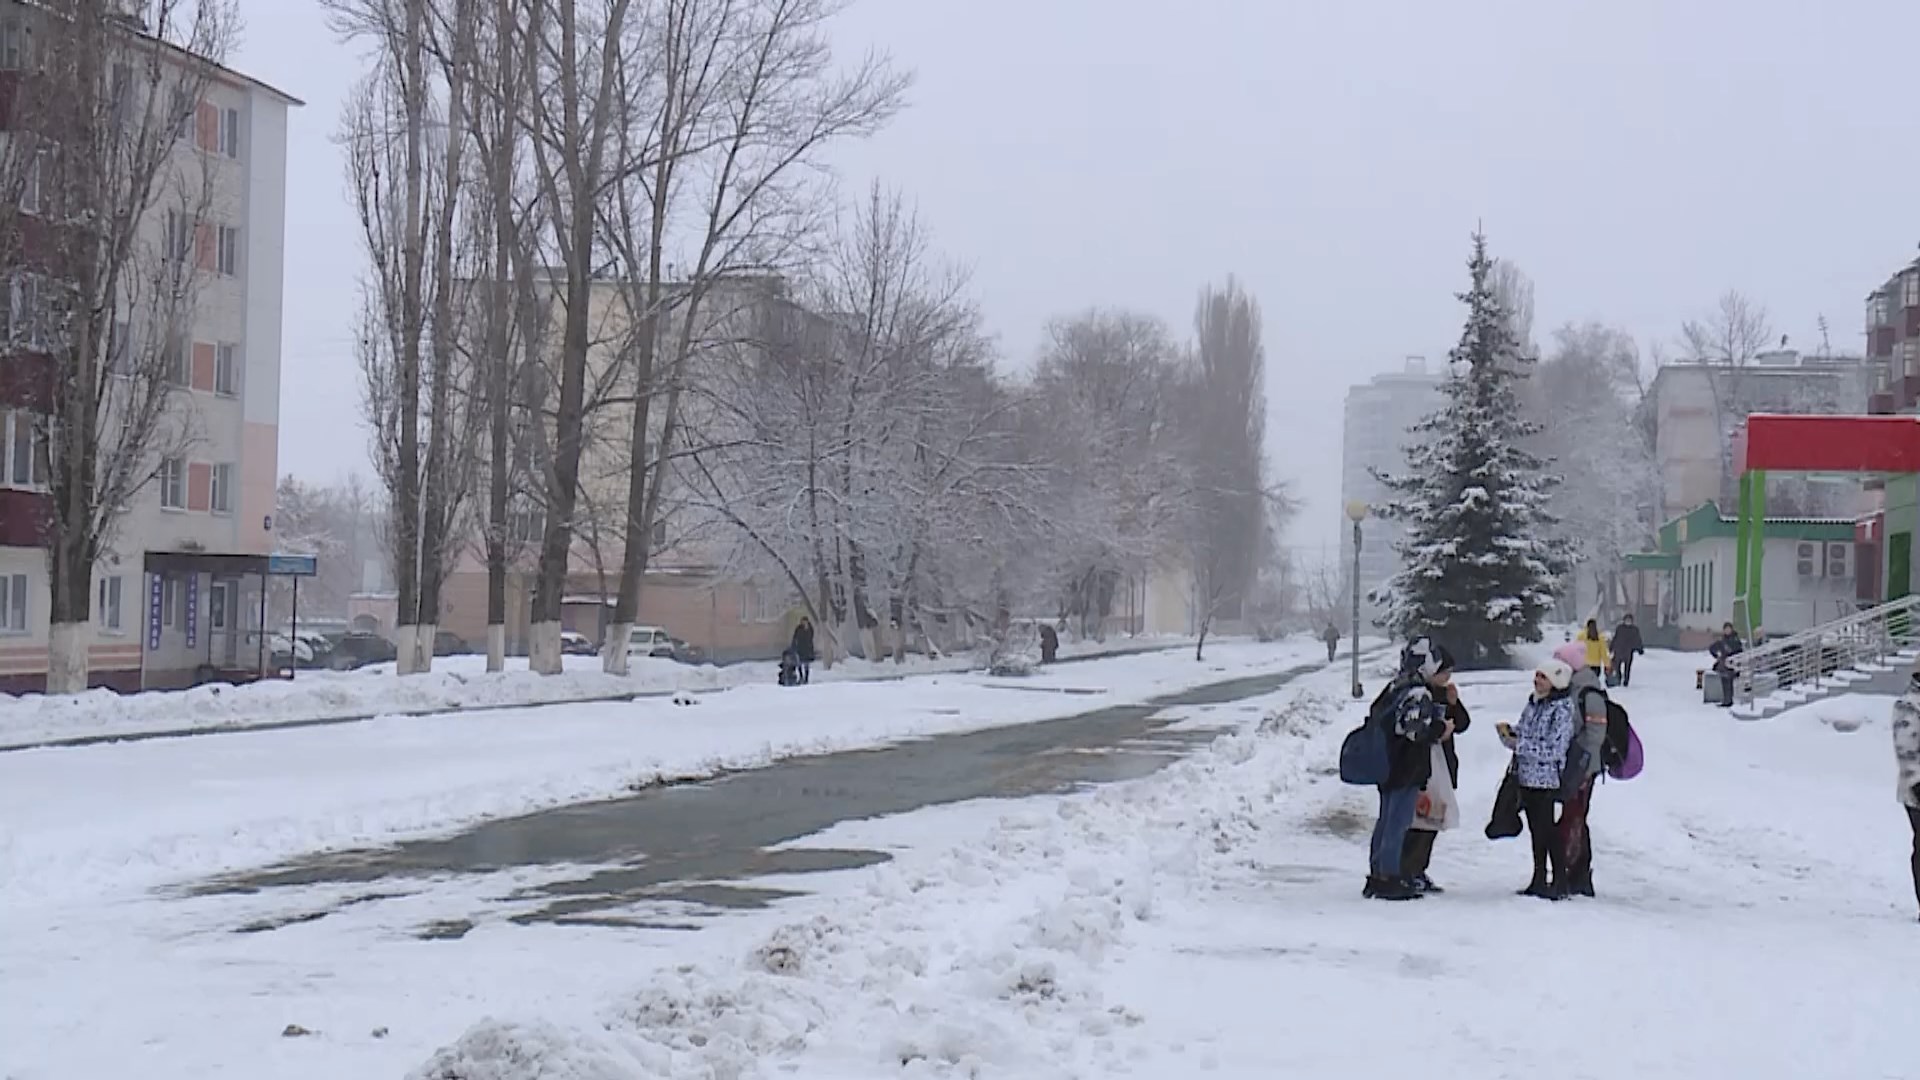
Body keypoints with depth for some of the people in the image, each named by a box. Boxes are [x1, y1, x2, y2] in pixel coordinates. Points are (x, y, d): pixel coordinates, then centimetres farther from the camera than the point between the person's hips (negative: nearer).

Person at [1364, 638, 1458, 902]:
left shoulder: (1395, 688, 11)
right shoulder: (1419, 694, -17)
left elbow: (1373, 717, 17)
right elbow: (1416, 729, -27)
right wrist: (1441, 729, -10)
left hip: (1387, 766, 9)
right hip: (1407, 769, -9)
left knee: (1386, 821, 15)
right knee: (1398, 823, -5)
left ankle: (1376, 875, 20)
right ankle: (1388, 879, -4)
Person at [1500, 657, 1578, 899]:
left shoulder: (1562, 709, -13)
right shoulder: (1533, 704, 10)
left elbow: (1554, 749, -19)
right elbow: (1521, 735, 17)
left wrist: (1519, 744, -19)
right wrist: (1508, 733, -5)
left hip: (1546, 781, -8)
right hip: (1526, 777, 8)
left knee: (1548, 831, -3)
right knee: (1536, 832, 13)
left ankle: (1560, 882, 5)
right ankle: (1539, 881, 20)